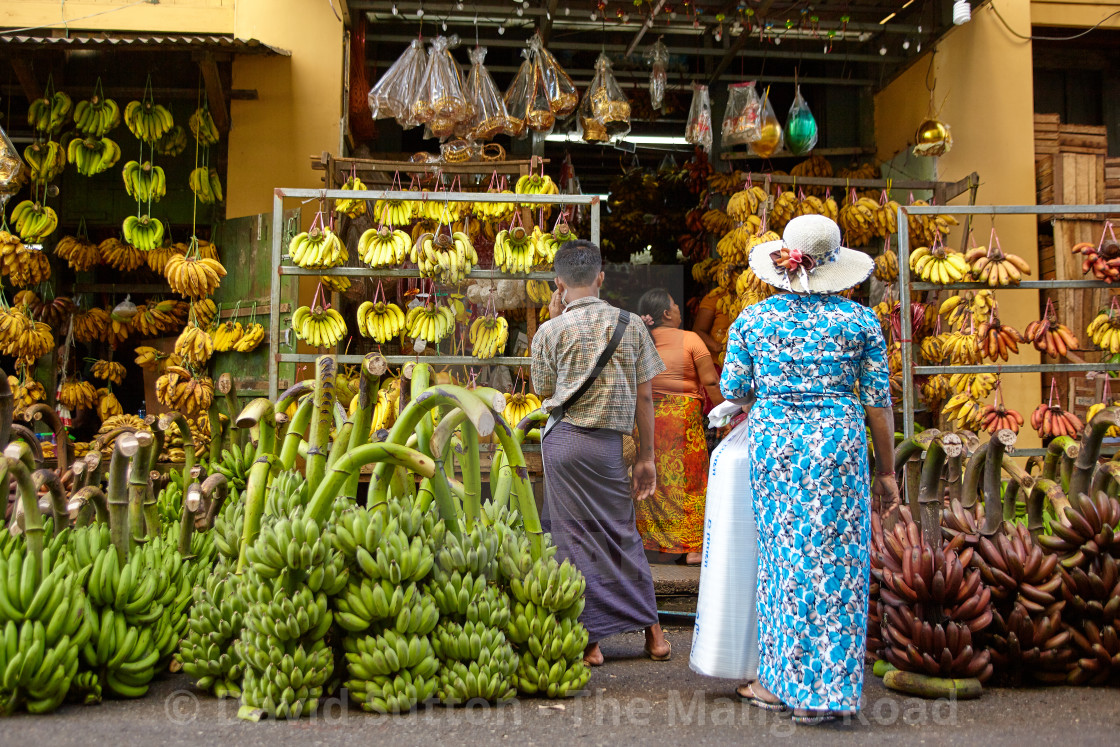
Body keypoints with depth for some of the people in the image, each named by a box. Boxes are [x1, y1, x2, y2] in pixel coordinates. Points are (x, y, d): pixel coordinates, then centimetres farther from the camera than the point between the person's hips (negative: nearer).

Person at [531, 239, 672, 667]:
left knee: (575, 537, 4)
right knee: (623, 533, 13)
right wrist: (646, 457, 10)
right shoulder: (630, 324, 3)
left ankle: (589, 640, 9)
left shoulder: (551, 331, -3)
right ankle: (652, 632, 21)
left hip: (564, 438, -2)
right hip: (609, 440, 2)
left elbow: (545, 392, 9)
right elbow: (644, 396, 3)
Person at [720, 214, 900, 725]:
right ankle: (821, 692, 8)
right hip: (838, 443, -1)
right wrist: (886, 470, 9)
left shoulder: (753, 319, 4)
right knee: (833, 561, 4)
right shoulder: (860, 320, 2)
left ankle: (783, 679, 18)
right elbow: (878, 401, 2)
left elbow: (733, 389, 7)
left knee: (782, 555, 11)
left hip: (773, 440, 1)